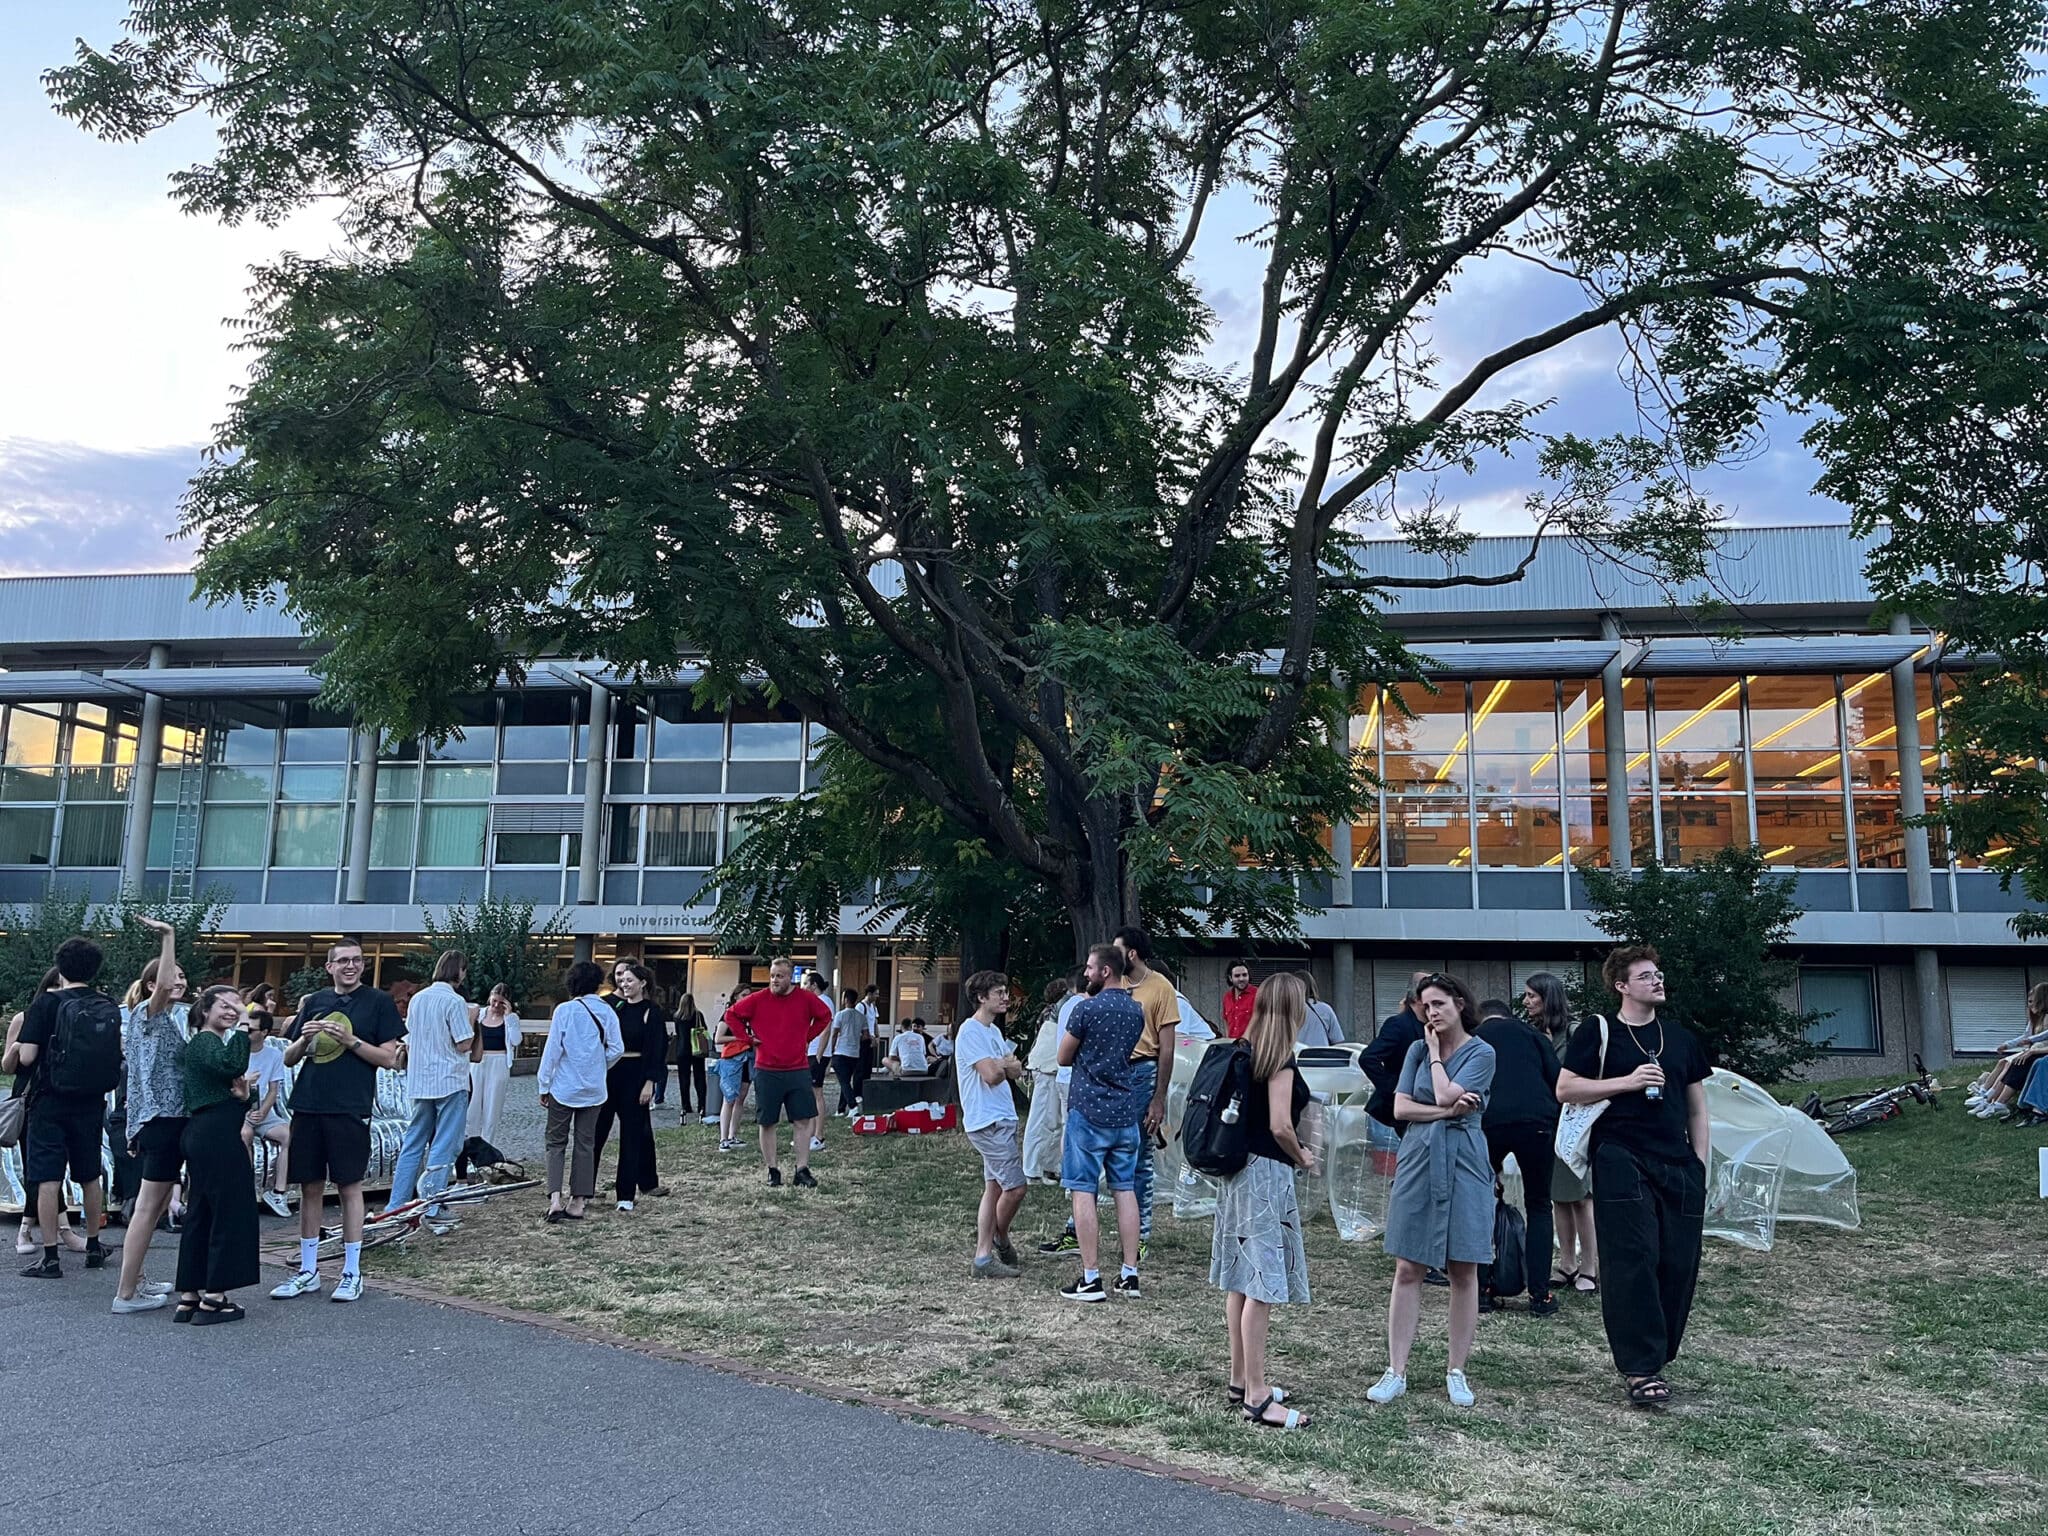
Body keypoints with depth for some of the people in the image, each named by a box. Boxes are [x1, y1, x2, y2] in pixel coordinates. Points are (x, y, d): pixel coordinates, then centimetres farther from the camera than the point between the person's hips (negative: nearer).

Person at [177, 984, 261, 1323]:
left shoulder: (206, 1043, 22)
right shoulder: (205, 1042, -9)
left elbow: (225, 1089, 22)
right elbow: (232, 1065, -32)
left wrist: (243, 1096, 0)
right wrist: (242, 1028, -24)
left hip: (203, 1135, 10)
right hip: (217, 1136, -10)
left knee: (201, 1213, 12)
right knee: (229, 1213, -6)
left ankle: (189, 1295, 17)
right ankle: (213, 1298, -3)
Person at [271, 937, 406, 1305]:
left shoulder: (378, 1002, 1)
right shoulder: (314, 1002, 13)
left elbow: (389, 1057, -3)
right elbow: (288, 1058, 16)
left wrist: (351, 1041, -14)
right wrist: (304, 1039, -5)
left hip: (349, 1109, -4)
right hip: (307, 1106, 4)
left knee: (349, 1186, 0)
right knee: (310, 1187, 9)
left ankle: (352, 1273, 9)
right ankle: (308, 1271, 20)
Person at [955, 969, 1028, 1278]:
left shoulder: (993, 1031, 17)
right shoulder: (971, 1031, -13)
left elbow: (1016, 1070, 13)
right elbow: (992, 1075, -21)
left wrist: (1002, 1065, -8)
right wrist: (1007, 1065, 0)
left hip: (1001, 1120, 10)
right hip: (988, 1122, -10)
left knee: (995, 1187, 11)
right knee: (1015, 1187, -6)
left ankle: (983, 1259, 16)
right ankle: (1000, 1240, 15)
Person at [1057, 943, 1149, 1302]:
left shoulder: (1087, 1009, -12)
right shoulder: (1136, 1010, 8)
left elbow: (1063, 1057, -3)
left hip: (1088, 1110, -6)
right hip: (1126, 1111, 6)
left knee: (1083, 1191, -1)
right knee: (1125, 1189, 10)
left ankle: (1091, 1279, -1)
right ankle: (1129, 1275, 12)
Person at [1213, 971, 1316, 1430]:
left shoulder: (1243, 1050, 9)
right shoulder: (1280, 1059, -15)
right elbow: (1280, 1126, -19)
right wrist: (1302, 1158, -2)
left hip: (1237, 1169, 9)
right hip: (1267, 1173, -9)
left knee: (1241, 1279, 14)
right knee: (1263, 1284, -5)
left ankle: (1241, 1379, 24)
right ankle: (1257, 1397, -2)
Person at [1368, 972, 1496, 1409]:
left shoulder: (1481, 1053, -2)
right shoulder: (1418, 1049, 8)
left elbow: (1445, 1095, -15)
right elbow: (1401, 1107, 1)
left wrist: (1435, 1054, -1)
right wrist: (1448, 1111, -10)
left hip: (1463, 1165, -2)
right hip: (1417, 1163, 2)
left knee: (1464, 1272, 4)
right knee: (1407, 1270, 2)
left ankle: (1456, 1372, 15)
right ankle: (1396, 1371, 7)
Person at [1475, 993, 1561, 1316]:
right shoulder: (1531, 1032, 21)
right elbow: (1558, 1082, 11)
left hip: (1488, 1124, 0)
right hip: (1536, 1122, 0)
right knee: (1539, 1207, 14)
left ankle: (1481, 1290, 15)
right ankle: (1540, 1295, 9)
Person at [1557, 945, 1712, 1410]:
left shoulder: (1681, 1038, 17)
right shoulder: (1598, 1032, 3)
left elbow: (1698, 1110, 20)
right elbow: (1565, 1089, -2)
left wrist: (1699, 1165, 10)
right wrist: (1628, 1082, -10)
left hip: (1678, 1168, 5)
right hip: (1622, 1162, -5)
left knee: (1679, 1264, 2)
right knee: (1632, 1264, -10)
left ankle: (1657, 1358, 17)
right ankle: (1641, 1369, -7)